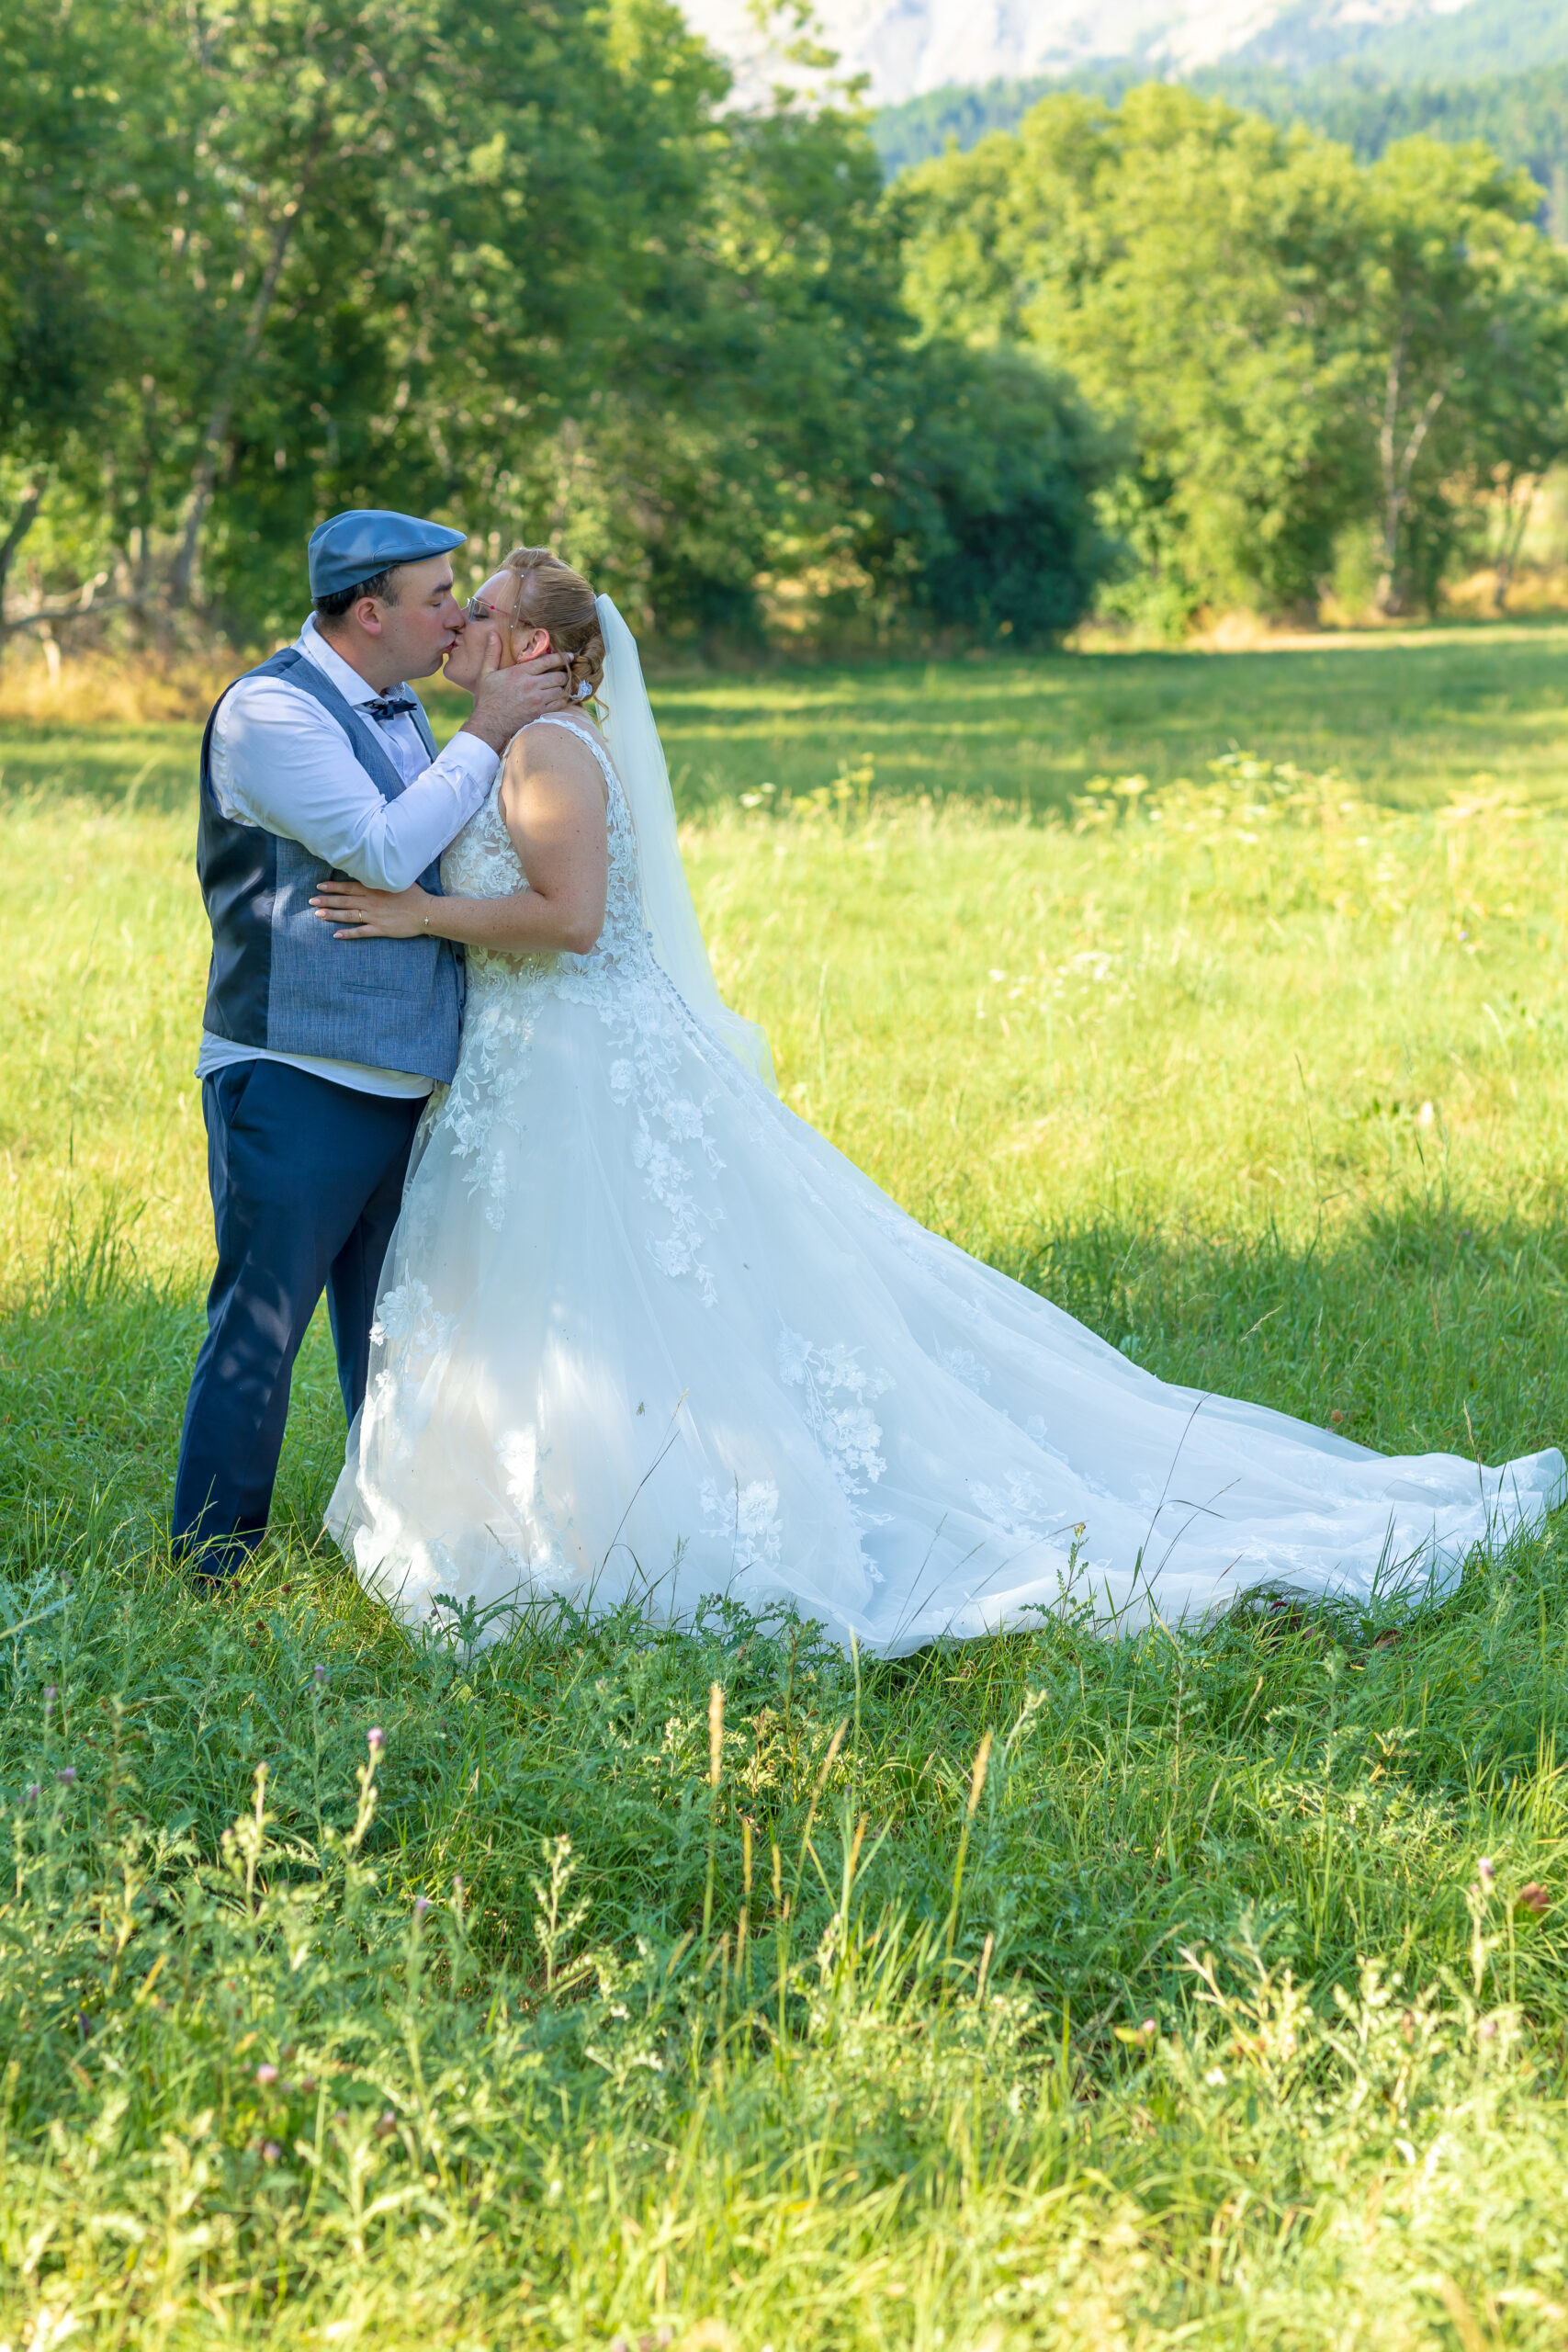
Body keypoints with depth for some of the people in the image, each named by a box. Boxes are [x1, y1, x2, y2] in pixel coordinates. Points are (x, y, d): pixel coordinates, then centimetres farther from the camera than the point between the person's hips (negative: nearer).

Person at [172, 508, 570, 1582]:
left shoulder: (399, 710, 15)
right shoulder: (268, 710, -12)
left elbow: (452, 849, 23)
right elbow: (383, 852, -20)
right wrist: (486, 732, -13)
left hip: (398, 1080, 9)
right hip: (294, 1080, -8)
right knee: (260, 1327, -4)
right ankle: (215, 1571, 6)